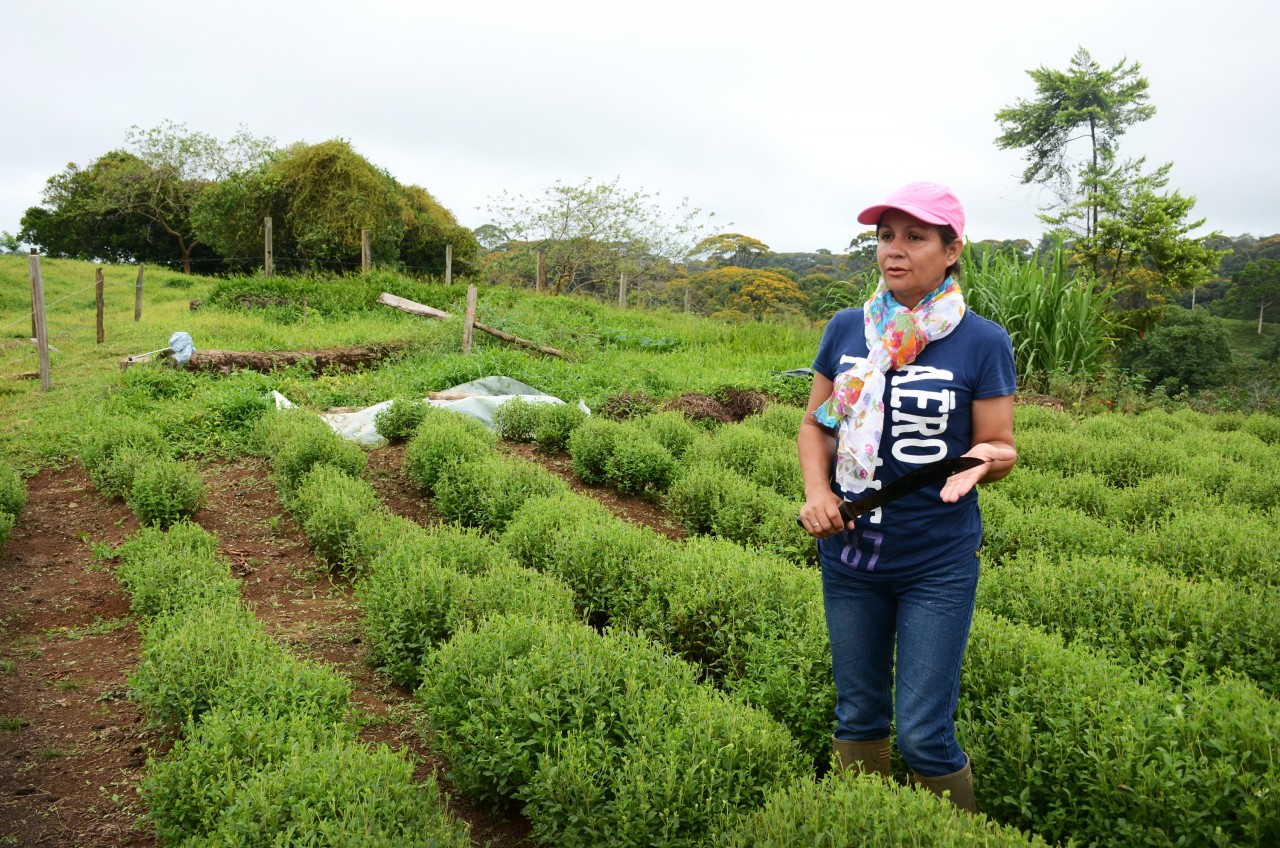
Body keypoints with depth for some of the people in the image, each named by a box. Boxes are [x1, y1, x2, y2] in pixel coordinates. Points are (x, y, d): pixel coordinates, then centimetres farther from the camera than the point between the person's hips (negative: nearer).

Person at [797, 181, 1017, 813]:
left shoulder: (983, 343, -8)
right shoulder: (847, 329, 1)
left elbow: (1001, 447, -3)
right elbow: (815, 427, 8)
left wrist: (980, 459, -27)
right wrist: (817, 490, -11)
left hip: (938, 564, -3)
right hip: (849, 554, 4)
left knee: (923, 735, 0)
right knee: (858, 716, 17)